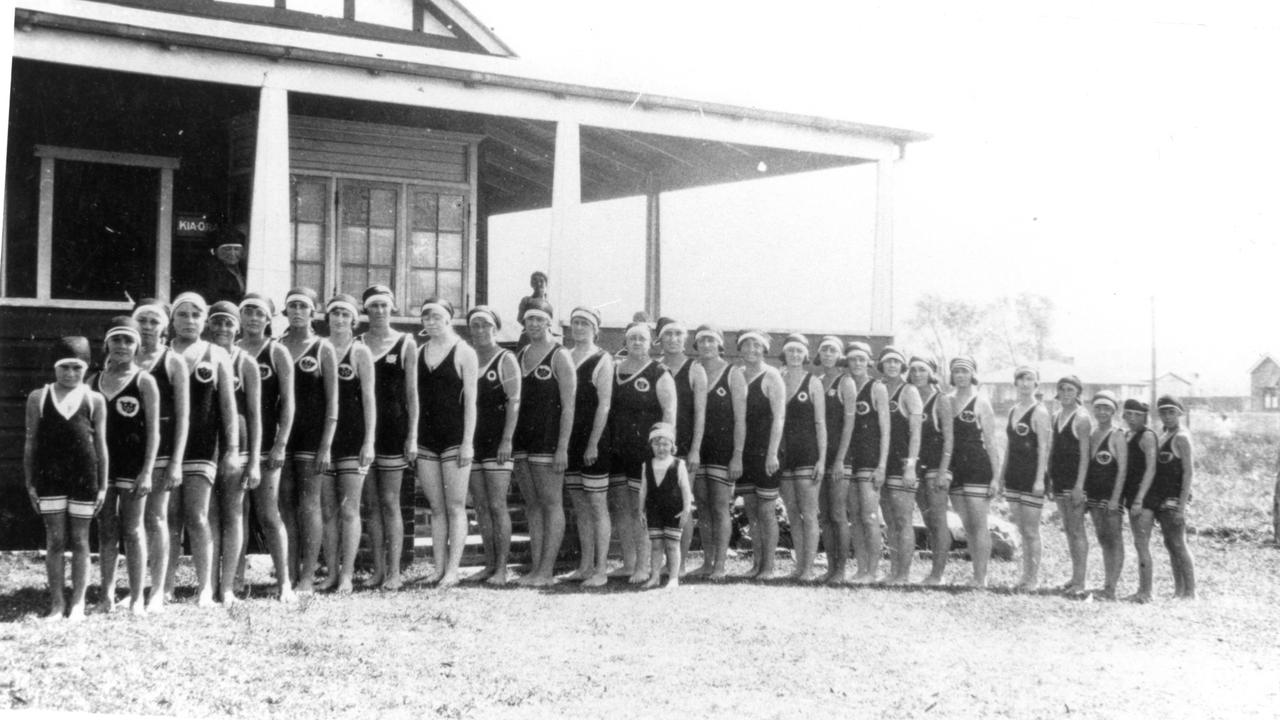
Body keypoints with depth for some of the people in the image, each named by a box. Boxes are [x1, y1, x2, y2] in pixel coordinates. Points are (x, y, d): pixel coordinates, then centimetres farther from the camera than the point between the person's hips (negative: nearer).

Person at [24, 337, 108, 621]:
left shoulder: (94, 400, 4)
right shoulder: (38, 398, 5)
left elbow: (101, 444, 6)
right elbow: (30, 443, 7)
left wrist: (103, 485, 3)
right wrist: (29, 482, 3)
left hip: (84, 477, 0)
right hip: (49, 477, 0)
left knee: (80, 540, 5)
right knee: (55, 540, 3)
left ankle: (78, 602, 12)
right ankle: (56, 603, 11)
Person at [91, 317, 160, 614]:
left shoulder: (144, 381, -3)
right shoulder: (95, 381, 9)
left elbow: (153, 430, -6)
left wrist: (147, 471, -12)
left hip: (133, 465, -4)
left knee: (133, 530, 1)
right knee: (106, 531, 7)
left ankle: (137, 598, 6)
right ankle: (108, 594, 14)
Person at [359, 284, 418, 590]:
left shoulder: (406, 344, 2)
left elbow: (412, 393, 1)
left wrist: (412, 435, -5)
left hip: (393, 428, -2)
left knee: (389, 502, -2)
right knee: (371, 504, 5)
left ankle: (394, 571, 2)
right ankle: (378, 570, 12)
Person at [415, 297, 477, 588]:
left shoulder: (464, 352, -3)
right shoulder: (419, 353, 11)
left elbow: (470, 400, -6)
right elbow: (415, 398, 13)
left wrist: (468, 441, -12)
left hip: (455, 436, -5)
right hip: (426, 437, 5)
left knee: (455, 507, -2)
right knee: (436, 508, 7)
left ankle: (453, 569, -1)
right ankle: (438, 568, 11)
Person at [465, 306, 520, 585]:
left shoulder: (505, 359, -2)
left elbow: (514, 402, -8)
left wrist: (507, 440, -16)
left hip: (497, 442, -5)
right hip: (471, 441, 5)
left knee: (497, 506, -8)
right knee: (481, 507, 7)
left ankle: (501, 569, -5)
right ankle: (489, 565, 13)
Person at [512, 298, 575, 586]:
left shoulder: (560, 356, -6)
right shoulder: (520, 356, 14)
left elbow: (568, 406, -10)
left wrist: (562, 447, -17)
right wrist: (509, 440, 8)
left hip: (548, 441, -7)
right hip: (523, 440, 7)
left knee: (551, 503, -4)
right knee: (532, 505, 8)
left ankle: (547, 570, -3)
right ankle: (536, 567, 12)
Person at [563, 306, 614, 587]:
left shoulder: (602, 361, -6)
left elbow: (604, 405, -11)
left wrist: (593, 444, -17)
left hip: (594, 442, -6)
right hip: (570, 441, 6)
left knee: (597, 505, -4)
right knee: (579, 505, 10)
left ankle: (600, 569, -1)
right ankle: (586, 565, 17)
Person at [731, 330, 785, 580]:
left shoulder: (771, 376, -6)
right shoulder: (736, 375, 8)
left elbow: (779, 417, -13)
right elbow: (739, 418, 5)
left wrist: (772, 453, -20)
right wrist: (737, 454, -3)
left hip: (766, 452, -5)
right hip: (744, 451, 5)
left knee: (766, 510, -3)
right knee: (751, 510, 9)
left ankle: (768, 566, 3)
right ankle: (756, 563, 16)